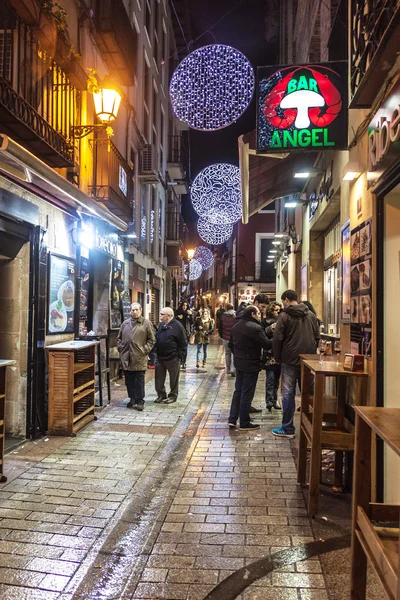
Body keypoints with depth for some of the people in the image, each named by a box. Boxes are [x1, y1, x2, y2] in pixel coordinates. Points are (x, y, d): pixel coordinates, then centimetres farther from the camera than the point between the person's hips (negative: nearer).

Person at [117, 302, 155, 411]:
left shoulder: (146, 323, 1)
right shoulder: (125, 323, 14)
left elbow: (151, 339, 1)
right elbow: (119, 338, 20)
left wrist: (145, 350, -7)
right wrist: (121, 348, 8)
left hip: (140, 358, -4)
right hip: (126, 357, 4)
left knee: (139, 380, -2)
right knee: (129, 380, 10)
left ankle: (140, 401, 3)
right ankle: (132, 399, 23)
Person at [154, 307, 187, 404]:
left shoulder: (177, 326, -12)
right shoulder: (161, 325, 10)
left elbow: (183, 343, -10)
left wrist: (179, 356, -11)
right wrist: (156, 352, 10)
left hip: (172, 358, -6)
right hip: (159, 357, 7)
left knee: (174, 379, 7)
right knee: (159, 378, 11)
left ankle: (173, 396, 20)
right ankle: (161, 395, 24)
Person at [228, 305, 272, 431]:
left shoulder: (236, 326, 8)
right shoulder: (255, 327, -19)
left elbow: (231, 344, 16)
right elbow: (267, 344, -19)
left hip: (239, 363, 8)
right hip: (251, 364, -8)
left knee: (238, 391, 17)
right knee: (247, 393, 1)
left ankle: (232, 419, 19)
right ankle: (244, 423, 10)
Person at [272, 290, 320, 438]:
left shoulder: (284, 316, -8)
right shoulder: (311, 315, 8)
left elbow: (277, 339, -9)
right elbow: (317, 337, 11)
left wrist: (278, 357, 3)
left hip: (290, 360, -4)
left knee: (288, 394, 1)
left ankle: (288, 429, 5)